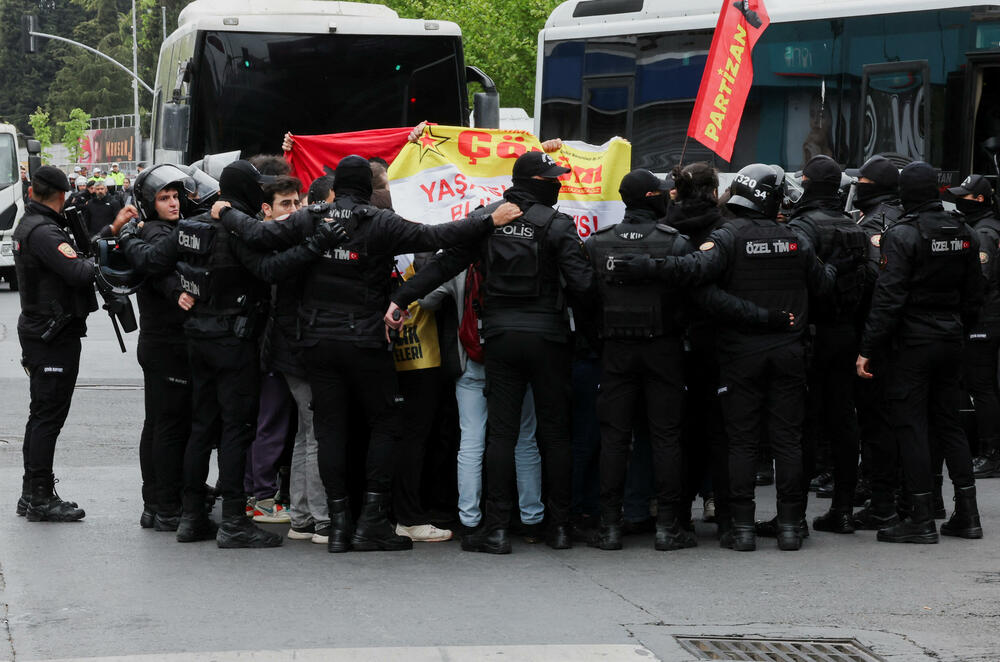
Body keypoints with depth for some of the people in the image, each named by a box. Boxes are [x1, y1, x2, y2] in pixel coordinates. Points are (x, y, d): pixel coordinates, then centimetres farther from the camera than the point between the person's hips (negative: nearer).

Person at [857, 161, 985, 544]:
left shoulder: (902, 235, -14)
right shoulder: (963, 233, 6)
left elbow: (888, 298, -18)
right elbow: (973, 294, 13)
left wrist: (868, 349, -15)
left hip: (911, 342, -7)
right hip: (950, 341, 7)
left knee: (911, 427, -2)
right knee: (948, 423, 14)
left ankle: (922, 519, -2)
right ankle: (967, 515, 15)